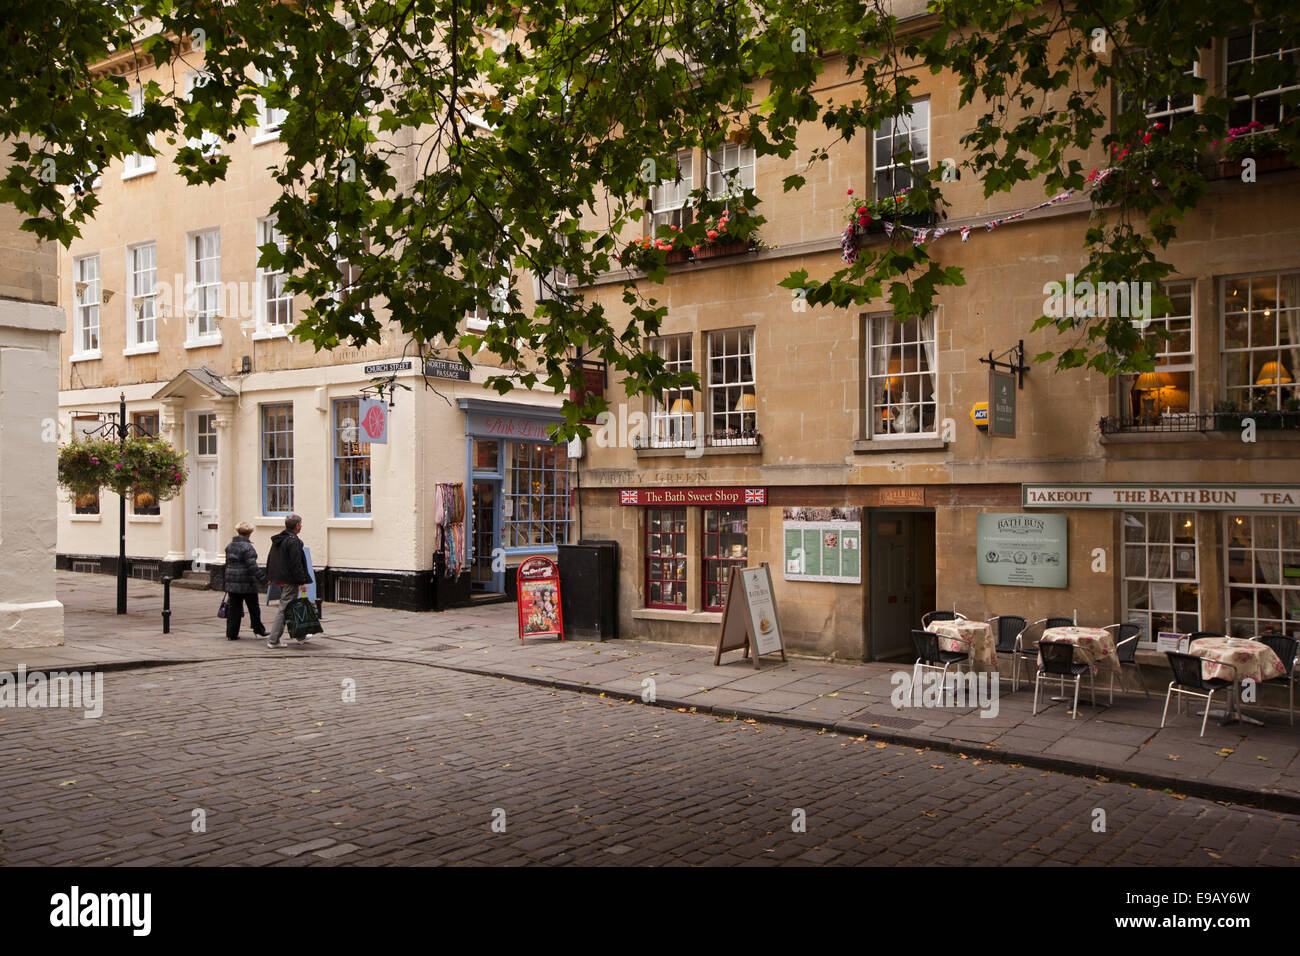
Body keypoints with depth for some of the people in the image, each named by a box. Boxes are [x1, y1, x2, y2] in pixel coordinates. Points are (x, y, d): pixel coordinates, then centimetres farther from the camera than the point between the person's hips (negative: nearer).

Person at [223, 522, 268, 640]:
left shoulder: (229, 546, 9)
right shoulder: (247, 547, -15)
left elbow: (227, 565, 16)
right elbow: (252, 566, -20)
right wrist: (263, 579, -18)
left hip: (231, 583, 7)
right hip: (247, 583, -7)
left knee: (234, 608, 10)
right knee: (254, 608, 8)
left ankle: (231, 634, 9)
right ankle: (258, 629, 17)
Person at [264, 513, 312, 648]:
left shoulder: (277, 540, 14)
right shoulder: (293, 541, -16)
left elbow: (270, 559, 21)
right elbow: (296, 563, -20)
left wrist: (270, 577, 27)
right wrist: (302, 581, -18)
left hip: (279, 579, 10)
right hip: (290, 580, -10)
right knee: (284, 608, -5)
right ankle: (273, 640, -5)